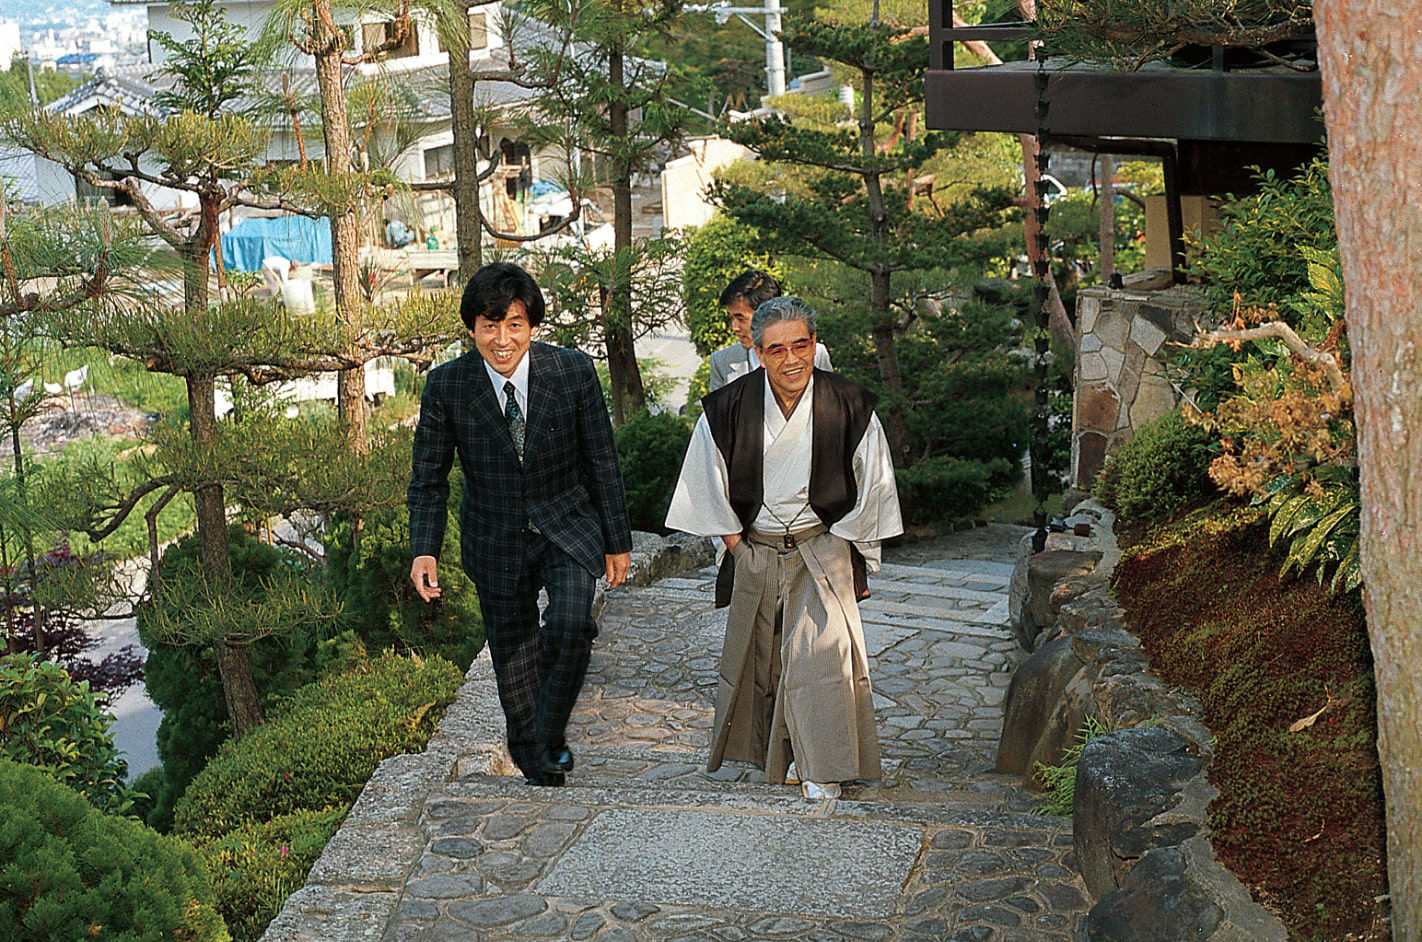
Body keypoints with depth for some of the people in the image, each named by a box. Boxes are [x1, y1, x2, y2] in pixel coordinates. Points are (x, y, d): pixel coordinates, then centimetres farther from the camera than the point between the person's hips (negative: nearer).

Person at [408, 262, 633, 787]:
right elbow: (429, 478, -2)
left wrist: (617, 541, 2)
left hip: (567, 529, -1)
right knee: (512, 655, 10)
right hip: (496, 541, 1)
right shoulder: (446, 385, -11)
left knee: (570, 624, -25)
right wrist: (424, 550, -15)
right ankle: (535, 763, 32)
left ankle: (552, 734, 0)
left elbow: (602, 462, -2)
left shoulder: (573, 371, -12)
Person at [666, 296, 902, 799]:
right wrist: (739, 549, 2)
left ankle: (821, 769, 0)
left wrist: (856, 559, 2)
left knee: (819, 649, -13)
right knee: (755, 656, 13)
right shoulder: (729, 408, -10)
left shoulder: (850, 407, -11)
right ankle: (765, 753, 34)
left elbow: (871, 489, 1)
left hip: (822, 550, -2)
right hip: (754, 551, 2)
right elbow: (710, 487, 4)